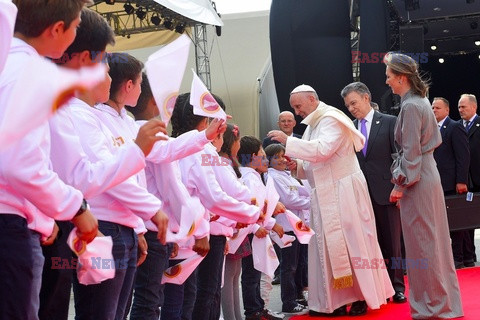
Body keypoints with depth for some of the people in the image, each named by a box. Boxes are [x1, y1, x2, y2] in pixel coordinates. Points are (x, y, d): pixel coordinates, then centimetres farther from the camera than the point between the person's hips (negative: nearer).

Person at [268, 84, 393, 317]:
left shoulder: (332, 119, -11)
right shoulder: (313, 125, 15)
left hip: (343, 192, -9)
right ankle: (334, 300, 11)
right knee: (328, 245, 7)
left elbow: (322, 150, -27)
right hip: (324, 195, 9)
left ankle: (360, 296, 6)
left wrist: (288, 141, -24)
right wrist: (297, 166, 1)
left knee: (350, 242, -3)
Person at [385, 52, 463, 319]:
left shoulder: (410, 107, -17)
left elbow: (410, 151, -19)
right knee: (433, 241, 14)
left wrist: (400, 185, -13)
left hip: (416, 181, -10)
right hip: (428, 175, 10)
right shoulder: (422, 101, 11)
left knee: (422, 245, -1)